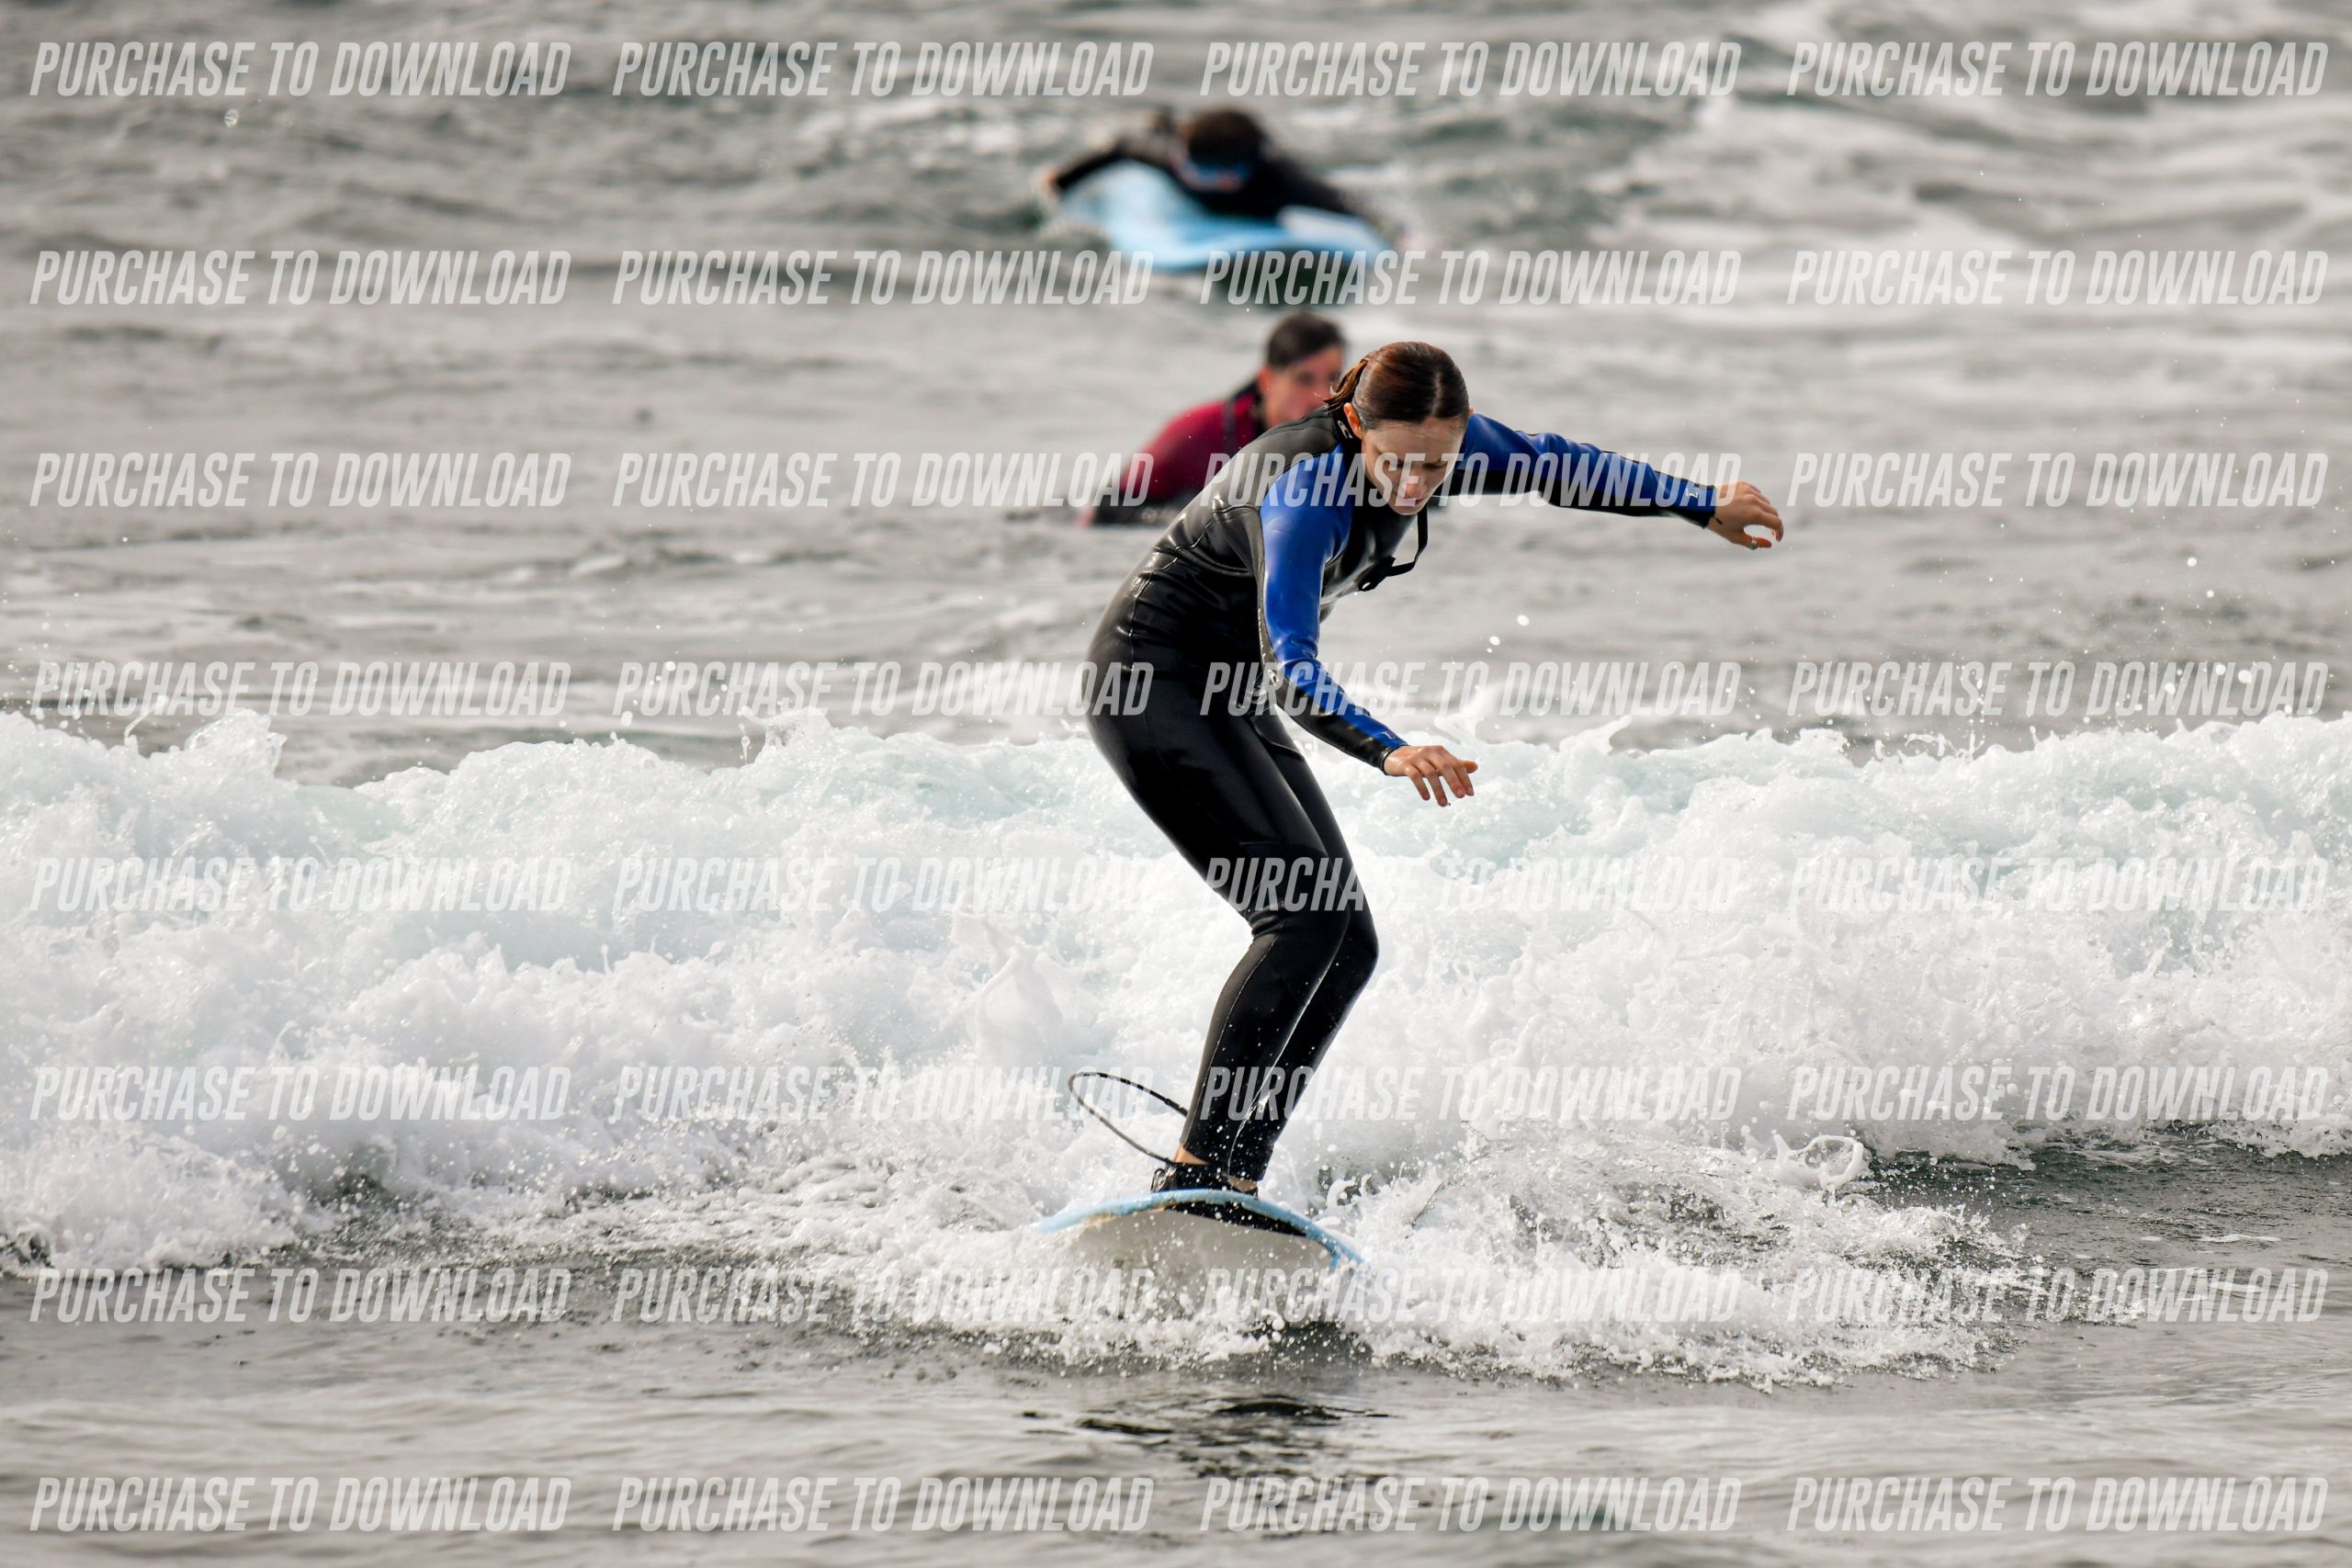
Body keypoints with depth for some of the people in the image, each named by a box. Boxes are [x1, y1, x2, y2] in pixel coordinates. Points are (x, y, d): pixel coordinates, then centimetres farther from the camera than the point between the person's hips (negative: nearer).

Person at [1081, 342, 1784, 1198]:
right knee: (1304, 912, -24)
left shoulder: (1440, 444, -9)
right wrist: (1389, 750, -61)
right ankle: (1195, 1168, -29)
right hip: (1153, 680, -9)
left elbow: (1555, 467, 11)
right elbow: (1287, 663, -44)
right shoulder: (1306, 487, -32)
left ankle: (1231, 1176, -3)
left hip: (1226, 695, 9)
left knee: (1346, 943, -1)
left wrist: (1703, 506, 20)